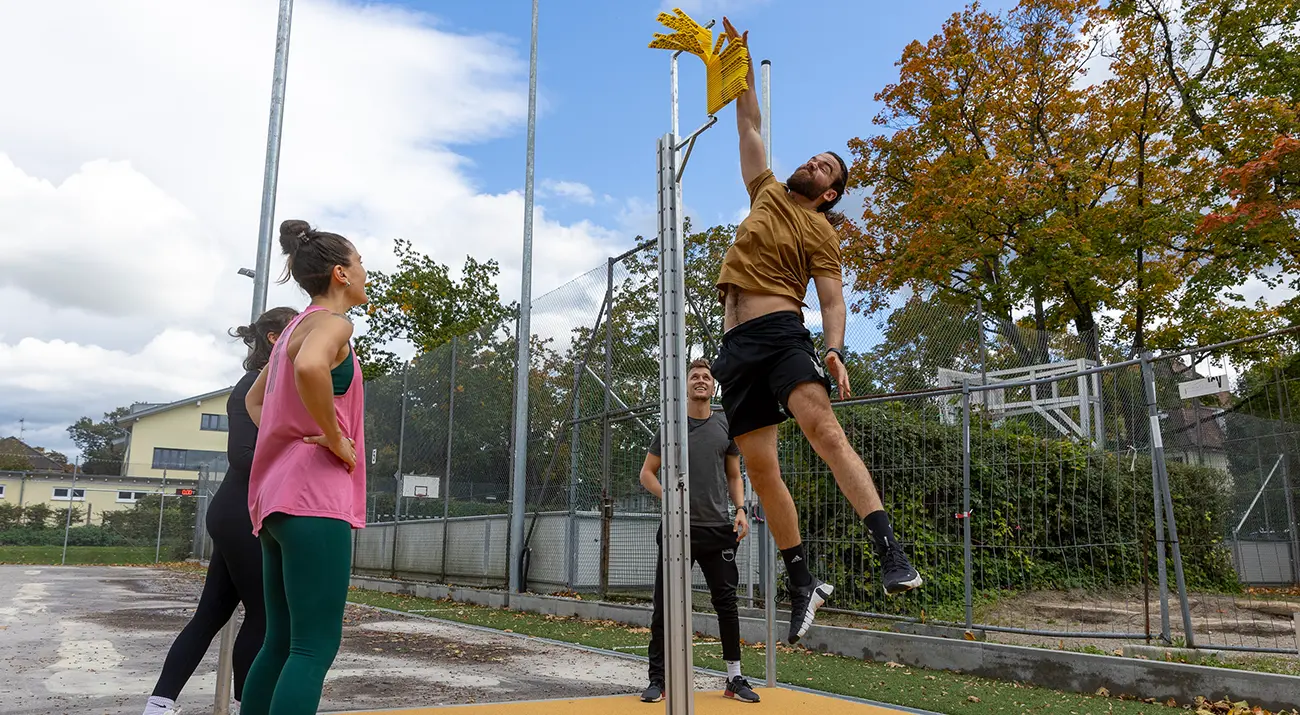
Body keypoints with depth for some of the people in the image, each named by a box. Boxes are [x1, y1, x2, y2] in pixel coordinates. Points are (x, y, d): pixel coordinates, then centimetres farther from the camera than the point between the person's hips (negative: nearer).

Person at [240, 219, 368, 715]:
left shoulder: (297, 326, 21)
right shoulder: (333, 322, -7)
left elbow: (255, 400, 33)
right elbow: (309, 369, -32)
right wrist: (337, 440, -20)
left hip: (278, 496, 10)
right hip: (314, 498, -10)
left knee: (282, 642, 13)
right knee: (316, 646, -9)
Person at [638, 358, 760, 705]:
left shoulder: (725, 427, 9)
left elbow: (734, 476, 16)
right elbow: (647, 473, 7)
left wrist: (740, 509, 0)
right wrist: (668, 496, -11)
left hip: (718, 528, 2)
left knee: (727, 602, 5)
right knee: (665, 605, 0)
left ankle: (735, 677, 17)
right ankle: (658, 678, 11)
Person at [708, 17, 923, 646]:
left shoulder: (819, 229, 7)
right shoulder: (766, 193, 21)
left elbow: (833, 298, -2)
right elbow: (749, 126, 27)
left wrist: (835, 351, -19)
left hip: (782, 334, -5)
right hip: (735, 345, 5)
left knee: (824, 430, -28)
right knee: (759, 465, -1)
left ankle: (891, 553, -33)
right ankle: (804, 584, 7)